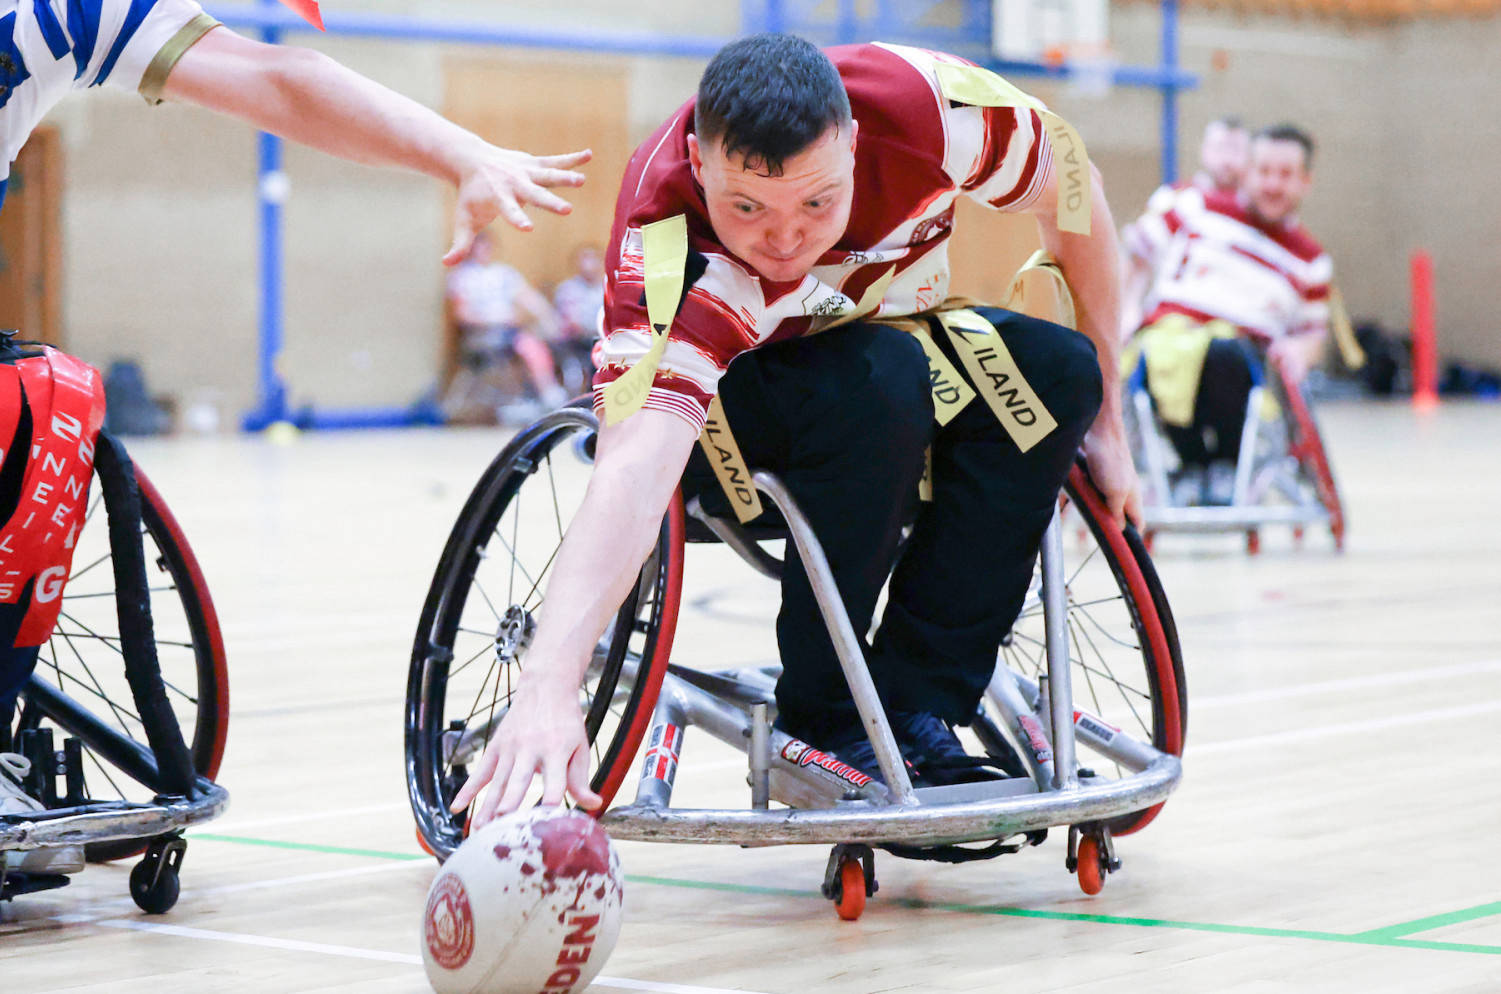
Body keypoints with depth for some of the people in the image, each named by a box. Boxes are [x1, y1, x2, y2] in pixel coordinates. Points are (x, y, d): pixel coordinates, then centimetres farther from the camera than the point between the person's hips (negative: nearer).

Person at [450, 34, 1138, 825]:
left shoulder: (923, 102, -29)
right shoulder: (666, 252, -37)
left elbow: (1068, 186, -10)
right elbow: (634, 466, -50)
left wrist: (1103, 414, -4)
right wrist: (548, 682, -65)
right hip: (720, 397, -5)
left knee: (1056, 370, -24)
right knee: (879, 383, -35)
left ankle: (916, 714, -19)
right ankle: (821, 723, -21)